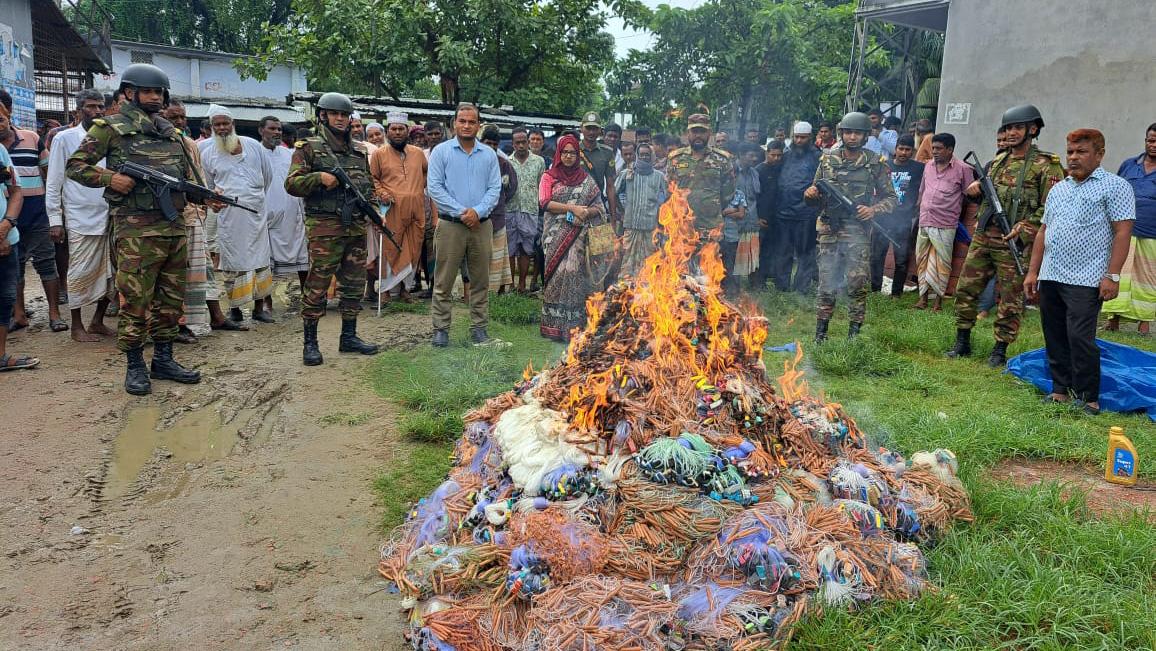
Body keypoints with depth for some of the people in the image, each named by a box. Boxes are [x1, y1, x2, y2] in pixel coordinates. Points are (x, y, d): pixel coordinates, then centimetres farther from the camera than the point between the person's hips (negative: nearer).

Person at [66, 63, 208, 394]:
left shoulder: (172, 133, 17)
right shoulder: (111, 127, 2)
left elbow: (189, 178, 20)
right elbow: (75, 166, 2)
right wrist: (110, 178, -14)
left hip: (175, 227, 6)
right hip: (136, 230, -6)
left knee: (171, 297, 10)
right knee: (136, 299, -3)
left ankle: (164, 358, 21)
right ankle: (134, 366, 8)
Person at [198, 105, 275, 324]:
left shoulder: (253, 145, 7)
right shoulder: (207, 153, 4)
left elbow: (268, 176, 15)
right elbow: (208, 186, 13)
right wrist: (226, 199, 9)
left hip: (256, 212, 1)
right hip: (227, 215, -1)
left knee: (260, 259, 3)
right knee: (232, 261, 1)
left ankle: (259, 307, 11)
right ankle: (234, 309, 9)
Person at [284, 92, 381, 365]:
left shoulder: (360, 150, 16)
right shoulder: (308, 147, 0)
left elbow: (370, 185, 24)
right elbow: (291, 184, -5)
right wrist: (319, 178, -20)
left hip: (356, 227, 6)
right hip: (324, 228, -6)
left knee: (353, 284, 10)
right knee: (317, 285, -4)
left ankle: (349, 337, 22)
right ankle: (310, 343, 4)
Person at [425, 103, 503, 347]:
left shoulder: (489, 154, 9)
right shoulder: (441, 151, 2)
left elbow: (495, 189, 4)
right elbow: (434, 187, -5)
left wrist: (478, 211, -13)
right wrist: (461, 212, -12)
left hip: (482, 225, 3)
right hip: (450, 225, -2)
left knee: (480, 281, 7)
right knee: (444, 282, 0)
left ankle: (479, 329, 15)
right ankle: (441, 330, 9)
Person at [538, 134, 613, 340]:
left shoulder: (586, 179, 13)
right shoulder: (549, 177, 10)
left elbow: (598, 207, 10)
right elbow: (545, 202, -5)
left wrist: (586, 212, -12)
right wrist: (573, 208, -14)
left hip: (581, 236, 1)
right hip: (557, 236, -1)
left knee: (577, 275, -7)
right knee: (559, 275, -6)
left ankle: (575, 326, -3)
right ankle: (556, 326, -1)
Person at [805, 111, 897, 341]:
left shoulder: (876, 164, 2)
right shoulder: (827, 160, 8)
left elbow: (891, 198, 5)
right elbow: (816, 193, 16)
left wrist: (874, 209, -14)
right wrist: (810, 193, -7)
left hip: (858, 232, -2)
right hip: (829, 230, 2)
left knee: (858, 284, -3)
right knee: (826, 284, 6)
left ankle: (854, 333, 7)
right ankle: (820, 331, 16)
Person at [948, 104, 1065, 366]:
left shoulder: (1046, 166, -6)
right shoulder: (998, 160, 14)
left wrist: (1022, 228, -20)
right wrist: (976, 188, 5)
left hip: (1014, 244, -6)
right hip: (982, 238, 6)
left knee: (1010, 300, 2)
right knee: (966, 289, 7)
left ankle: (1000, 350, 13)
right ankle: (962, 342, 19)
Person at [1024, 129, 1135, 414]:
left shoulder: (1115, 186, -2)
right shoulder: (1057, 189, 18)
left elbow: (1123, 232, -9)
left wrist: (1112, 275, -16)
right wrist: (1033, 272, 14)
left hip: (1086, 281, -6)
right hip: (1050, 278, 7)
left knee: (1080, 338, -9)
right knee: (1054, 338, 9)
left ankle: (1089, 398, 2)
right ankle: (1061, 391, 19)